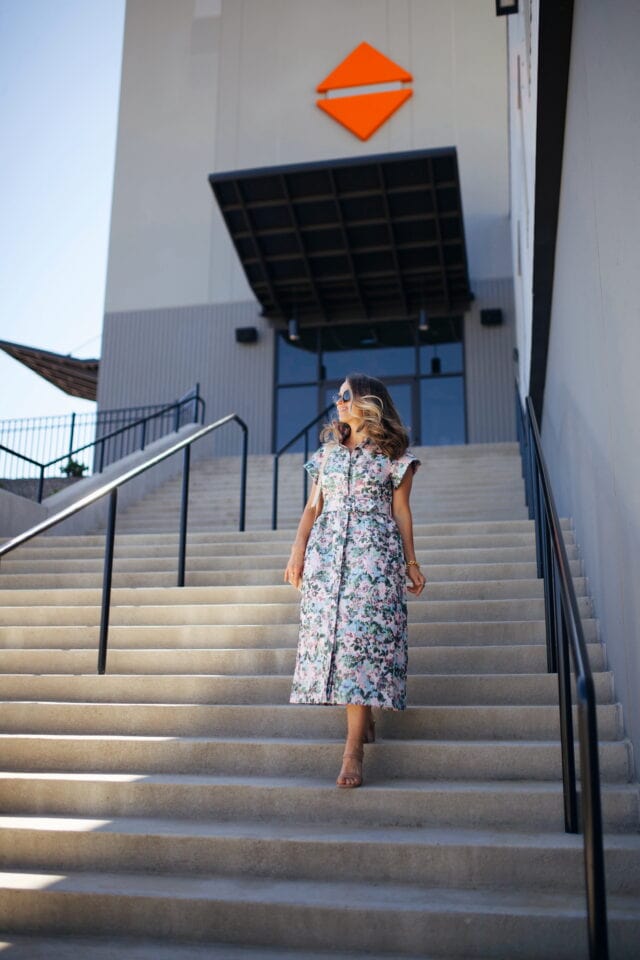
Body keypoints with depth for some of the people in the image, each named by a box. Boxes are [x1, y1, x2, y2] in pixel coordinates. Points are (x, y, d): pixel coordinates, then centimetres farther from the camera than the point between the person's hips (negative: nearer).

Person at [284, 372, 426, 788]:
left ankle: (354, 750, -11)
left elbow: (401, 511, 5)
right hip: (326, 551, 5)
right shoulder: (328, 452, 17)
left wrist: (411, 562, 2)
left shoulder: (393, 454, 5)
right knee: (328, 631, 0)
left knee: (362, 637, -11)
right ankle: (363, 717, 18)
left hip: (374, 554, -5)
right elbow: (313, 507, 15)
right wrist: (298, 551, 5)